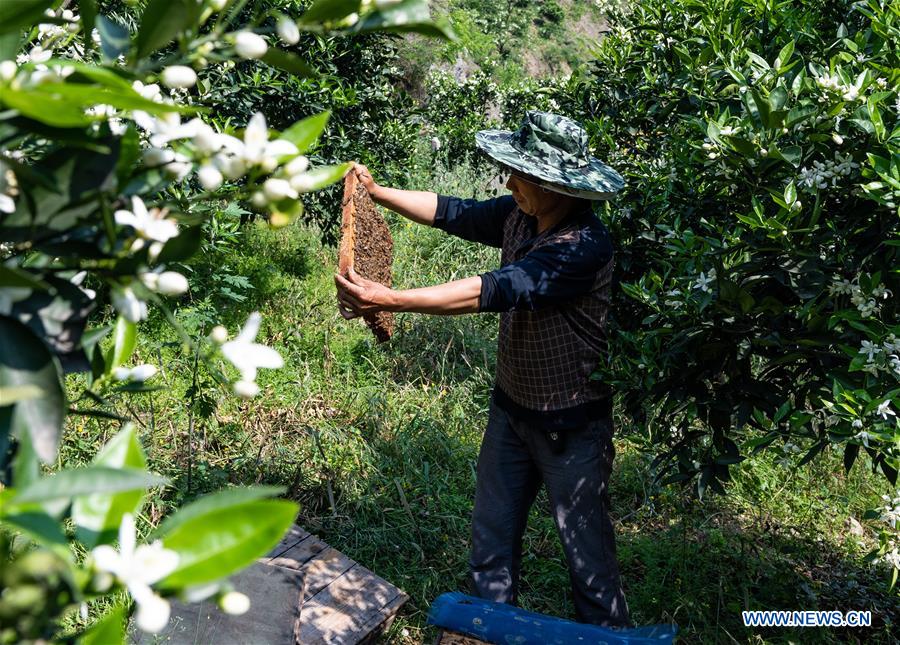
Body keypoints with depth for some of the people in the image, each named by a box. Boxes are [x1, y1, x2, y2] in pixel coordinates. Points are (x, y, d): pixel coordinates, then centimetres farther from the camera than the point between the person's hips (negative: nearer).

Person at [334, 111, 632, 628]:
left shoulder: (584, 247, -29)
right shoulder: (520, 216, -4)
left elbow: (496, 291, -36)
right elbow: (453, 212, 10)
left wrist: (389, 300, -38)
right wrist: (378, 191, 6)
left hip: (571, 426, -8)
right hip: (512, 409, 8)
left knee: (588, 553, 8)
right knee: (491, 542, 20)